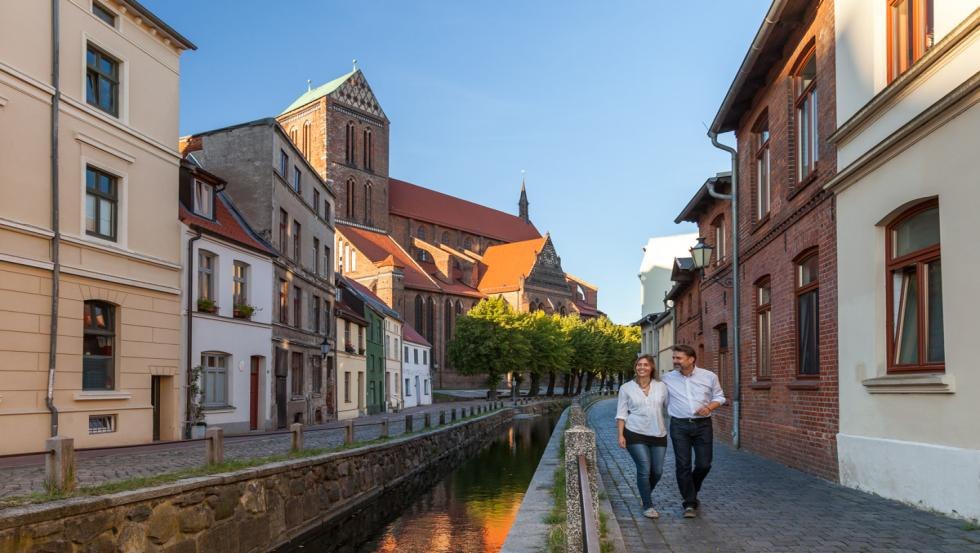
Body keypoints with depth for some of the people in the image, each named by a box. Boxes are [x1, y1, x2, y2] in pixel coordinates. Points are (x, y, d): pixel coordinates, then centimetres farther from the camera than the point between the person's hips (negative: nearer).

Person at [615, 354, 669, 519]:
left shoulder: (661, 386, 6)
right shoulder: (626, 388, 3)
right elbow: (621, 413, 3)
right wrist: (620, 435, -4)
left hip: (658, 435, 3)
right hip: (636, 435, -3)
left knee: (657, 471, 5)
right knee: (644, 470, -8)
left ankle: (646, 494, 34)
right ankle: (648, 506, 7)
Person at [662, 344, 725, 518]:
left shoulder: (709, 377, 0)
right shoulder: (667, 378, 1)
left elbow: (719, 397, 9)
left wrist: (709, 407, -8)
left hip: (703, 425, 1)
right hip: (679, 425, 0)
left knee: (704, 464, 2)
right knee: (683, 465, -3)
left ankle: (691, 492, 30)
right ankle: (690, 503, 7)